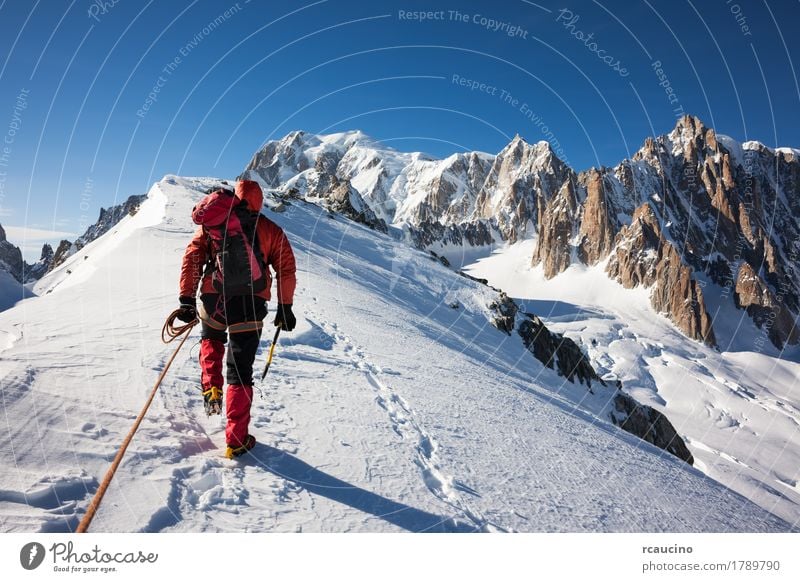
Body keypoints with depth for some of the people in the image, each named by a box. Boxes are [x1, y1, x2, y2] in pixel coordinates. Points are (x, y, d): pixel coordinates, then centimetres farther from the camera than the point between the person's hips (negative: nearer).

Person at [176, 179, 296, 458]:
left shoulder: (211, 223, 13)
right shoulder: (271, 229, 10)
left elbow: (191, 258, 5)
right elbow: (286, 269, 4)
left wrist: (186, 300, 6)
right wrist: (285, 307, 7)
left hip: (213, 301, 2)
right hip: (250, 305, -1)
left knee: (211, 339, 36)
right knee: (240, 372, 6)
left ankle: (211, 388, 18)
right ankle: (236, 441, 9)